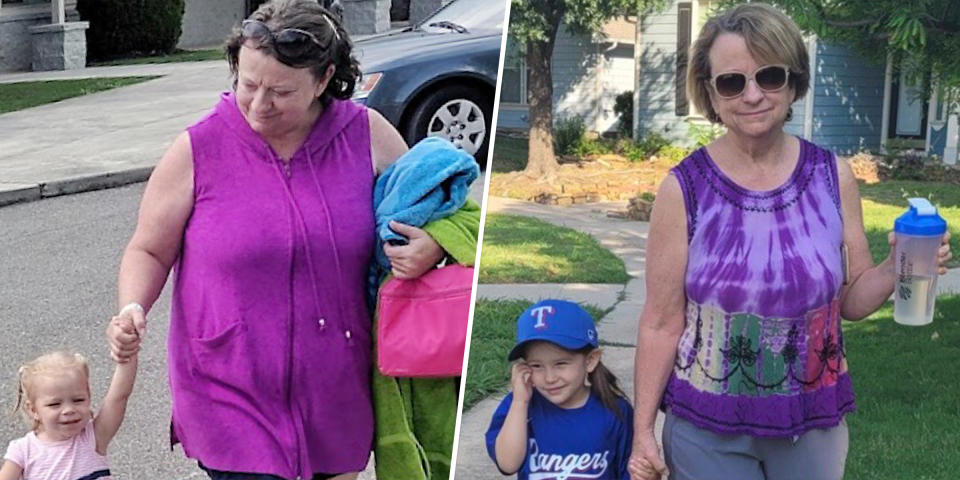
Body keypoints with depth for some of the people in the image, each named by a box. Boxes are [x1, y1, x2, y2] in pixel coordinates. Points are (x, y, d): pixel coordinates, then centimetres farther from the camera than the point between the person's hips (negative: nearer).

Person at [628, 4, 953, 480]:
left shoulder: (833, 176, -3)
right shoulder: (684, 189, -11)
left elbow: (851, 300, 5)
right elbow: (662, 324, -7)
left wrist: (897, 269, -14)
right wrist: (642, 430, -6)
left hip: (814, 424, 3)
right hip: (707, 429, -2)